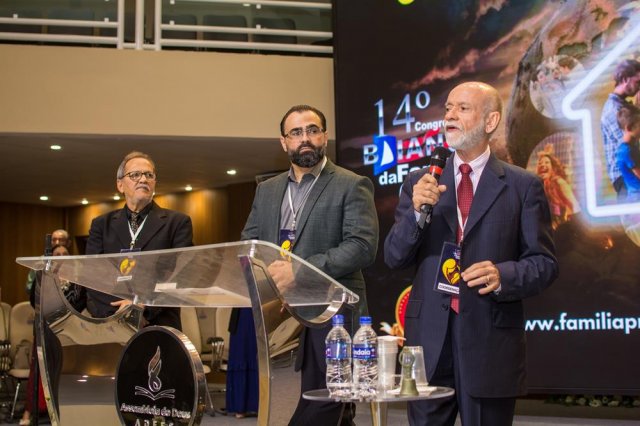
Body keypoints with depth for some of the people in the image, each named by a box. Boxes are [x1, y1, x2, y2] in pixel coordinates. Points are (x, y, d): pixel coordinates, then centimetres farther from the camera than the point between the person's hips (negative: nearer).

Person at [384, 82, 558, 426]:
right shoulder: (419, 183, 7)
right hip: (429, 336, 2)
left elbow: (544, 263, 0)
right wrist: (416, 211, -13)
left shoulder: (523, 186, 1)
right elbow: (394, 258, 3)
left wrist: (502, 275, -19)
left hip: (490, 338, -1)